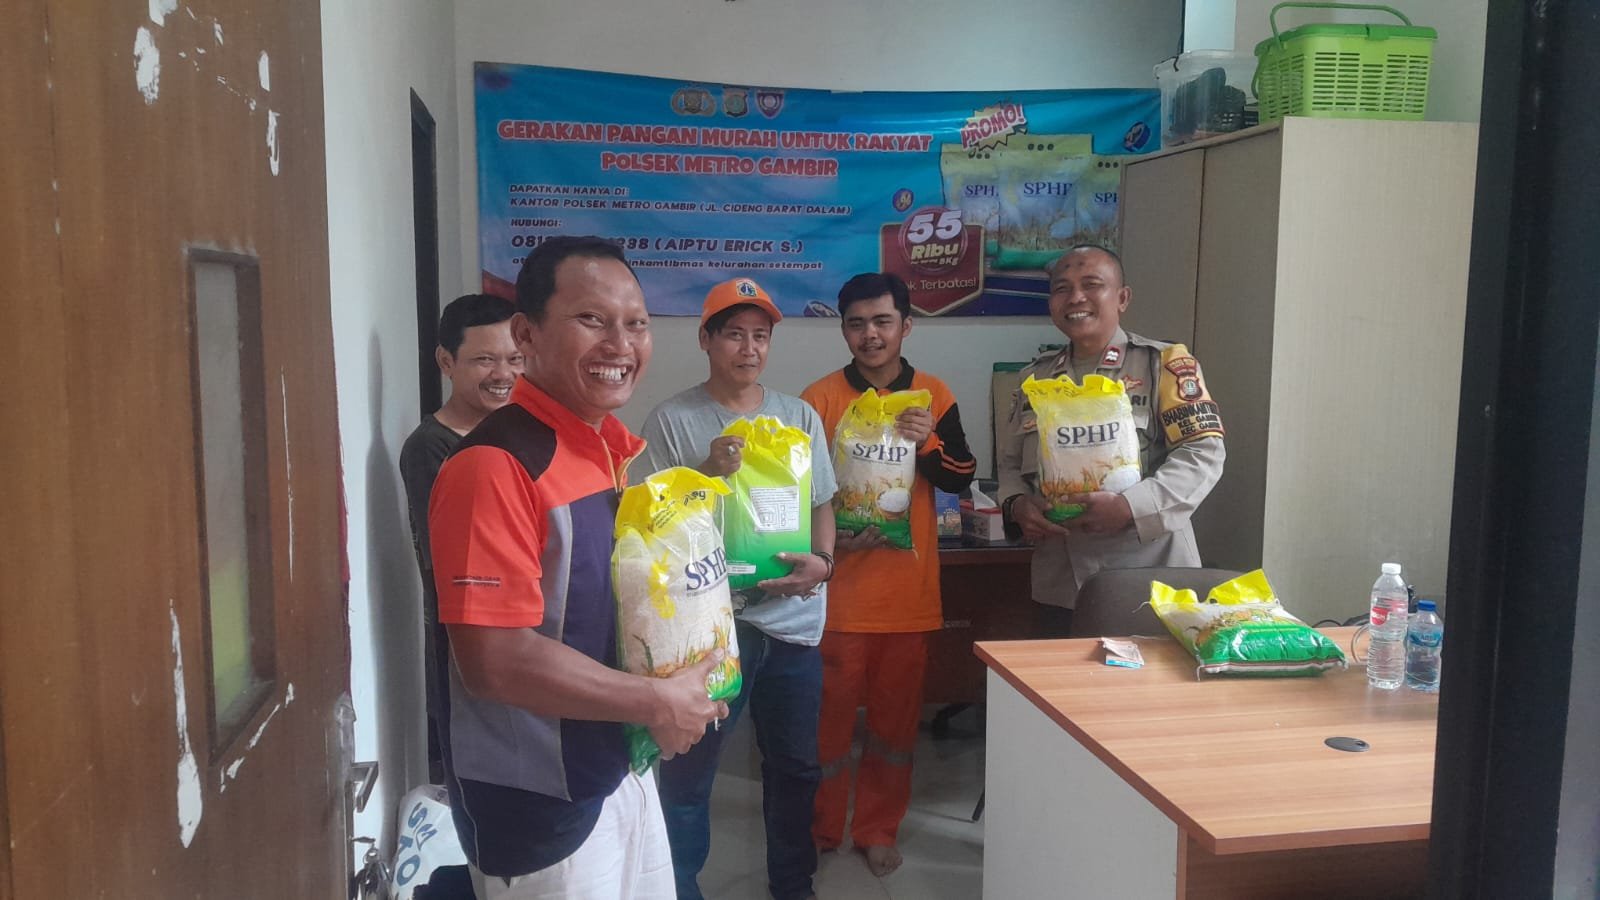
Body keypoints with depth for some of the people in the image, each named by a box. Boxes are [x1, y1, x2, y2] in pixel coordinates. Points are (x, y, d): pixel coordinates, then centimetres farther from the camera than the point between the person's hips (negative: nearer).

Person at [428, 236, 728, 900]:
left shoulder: (611, 448, 4)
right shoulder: (495, 465, -23)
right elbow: (494, 660, -28)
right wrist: (657, 704, -18)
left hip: (619, 769, 8)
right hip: (536, 801, -8)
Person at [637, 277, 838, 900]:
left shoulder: (801, 416, 8)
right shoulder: (672, 421, -5)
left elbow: (822, 505, 12)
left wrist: (821, 561, -7)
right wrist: (709, 473, -19)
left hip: (794, 617, 4)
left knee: (795, 767, 17)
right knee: (687, 774, 4)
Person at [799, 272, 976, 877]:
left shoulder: (934, 396, 4)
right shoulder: (820, 398, -3)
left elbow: (962, 478, 4)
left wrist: (929, 442, -14)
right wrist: (828, 537, -15)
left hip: (909, 585, 2)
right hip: (839, 586, -2)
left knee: (896, 713, 12)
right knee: (828, 712, 7)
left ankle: (878, 830, 29)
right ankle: (821, 831, 26)